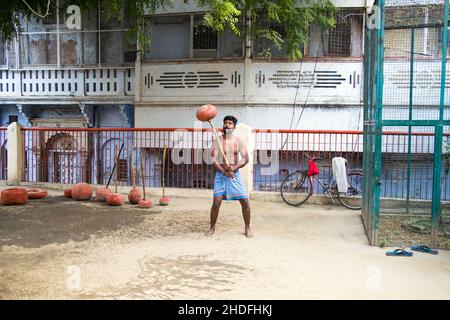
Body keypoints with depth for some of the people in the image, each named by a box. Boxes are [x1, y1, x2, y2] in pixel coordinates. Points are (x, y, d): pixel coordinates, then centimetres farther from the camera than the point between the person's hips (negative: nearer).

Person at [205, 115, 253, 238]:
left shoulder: (239, 140, 1)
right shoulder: (218, 141, -4)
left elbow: (245, 159, -4)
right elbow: (213, 160, -10)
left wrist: (234, 168, -20)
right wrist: (225, 172, -21)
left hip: (235, 174, 1)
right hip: (220, 174, -1)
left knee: (245, 201, -2)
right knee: (216, 203, -10)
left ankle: (247, 228, 17)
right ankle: (212, 227, 12)